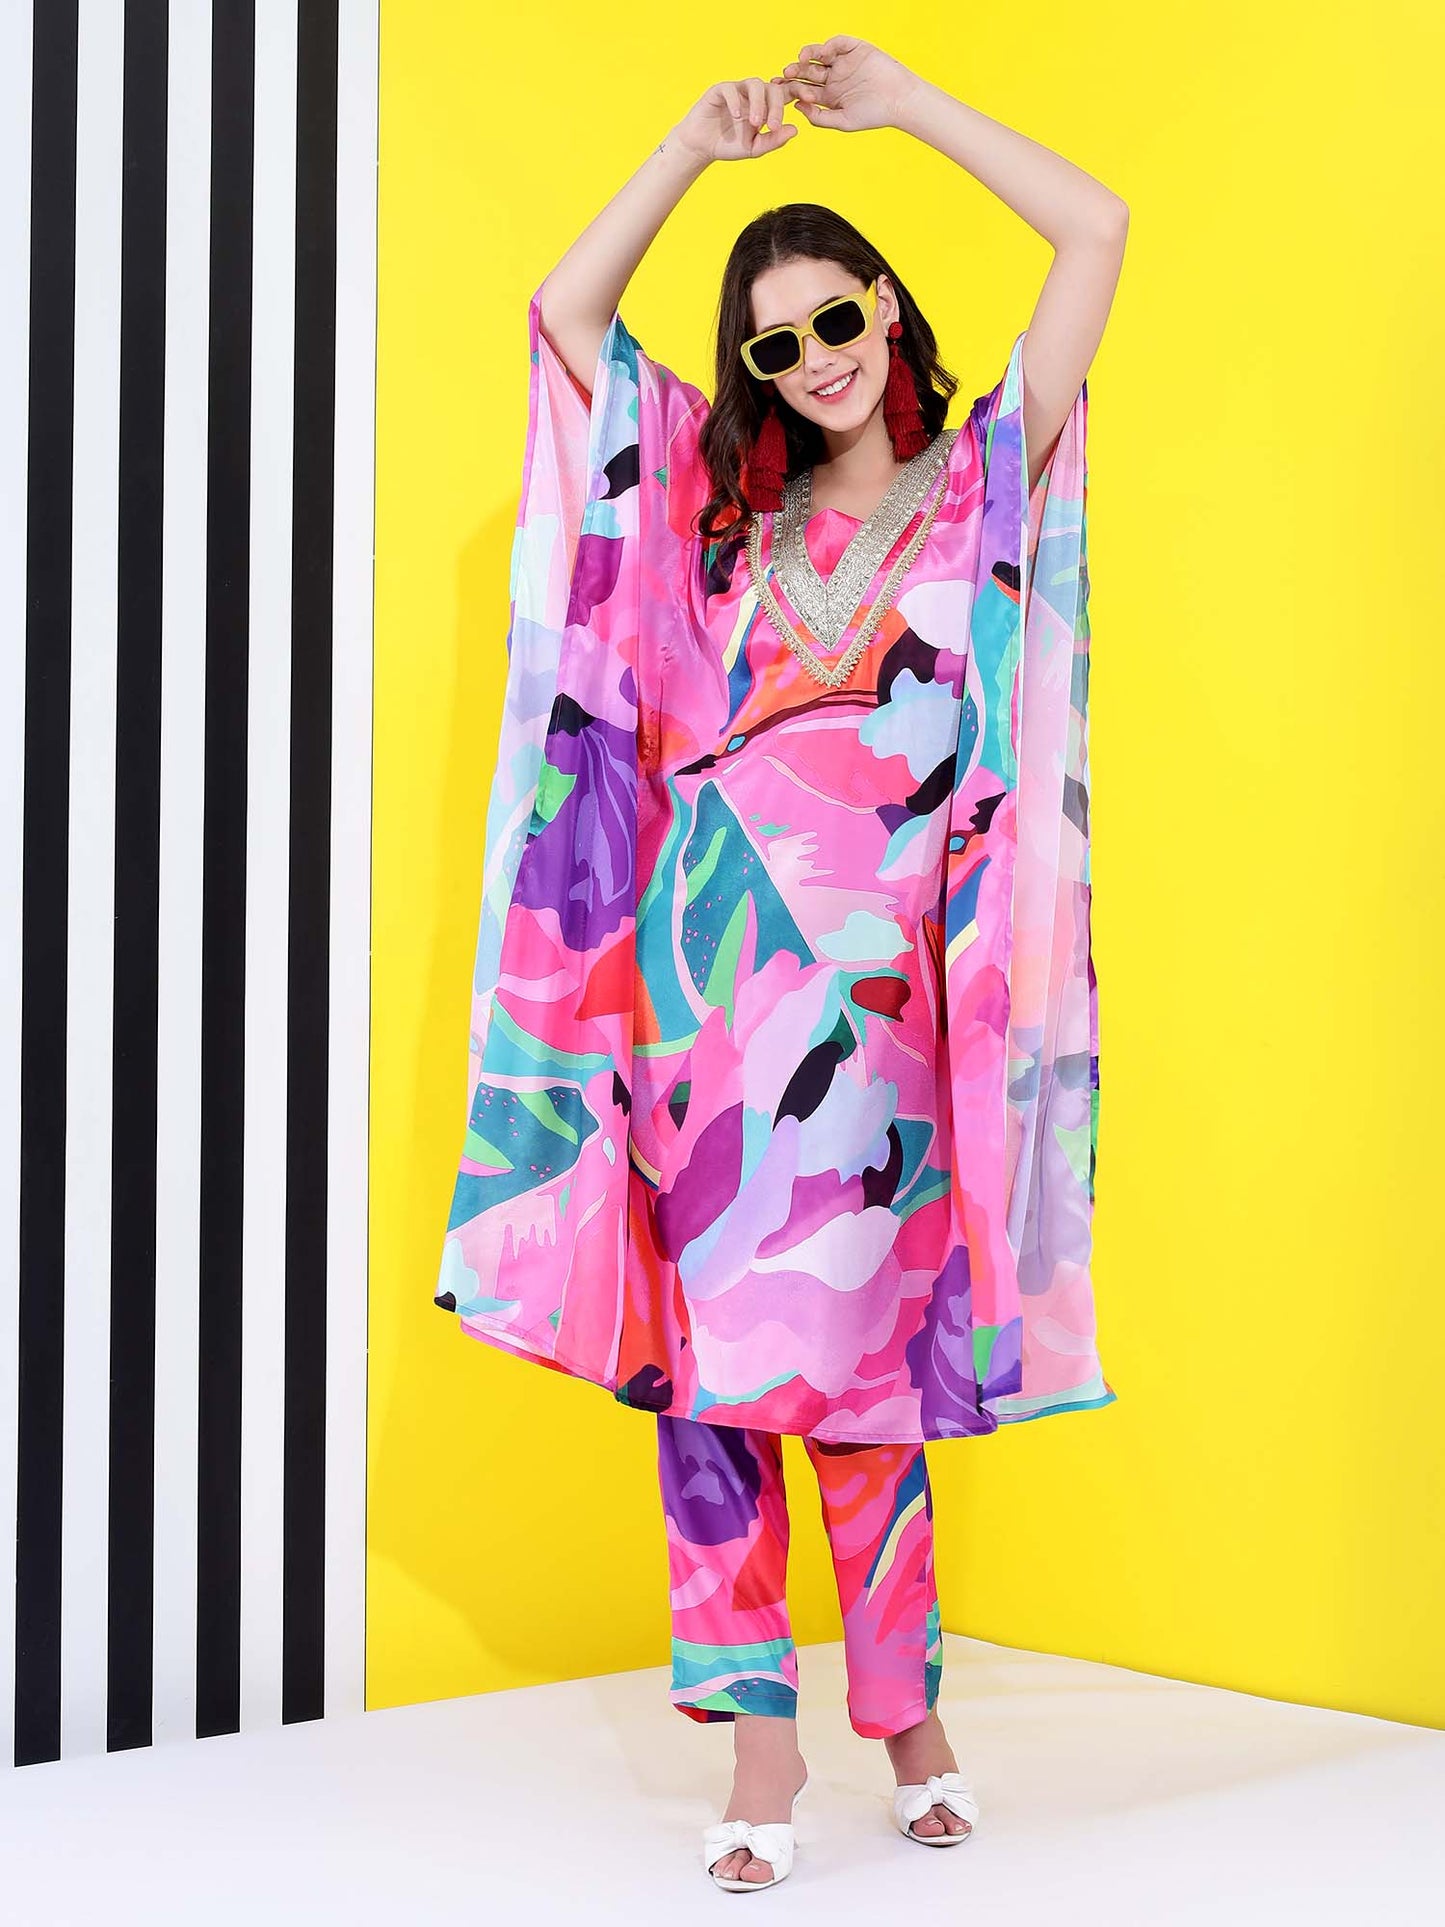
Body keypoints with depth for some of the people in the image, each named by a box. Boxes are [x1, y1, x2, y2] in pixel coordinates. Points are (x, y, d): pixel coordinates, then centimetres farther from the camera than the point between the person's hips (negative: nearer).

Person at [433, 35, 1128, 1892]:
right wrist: (698, 138, 14)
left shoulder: (984, 479, 10)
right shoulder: (736, 509, 18)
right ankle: (759, 1741, 3)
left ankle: (906, 1708, 16)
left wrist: (903, 99, 8)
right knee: (711, 1343, -2)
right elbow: (566, 310, 20)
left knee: (854, 1353, -1)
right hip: (706, 951, 3)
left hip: (872, 963, -3)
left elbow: (1095, 228, 3)